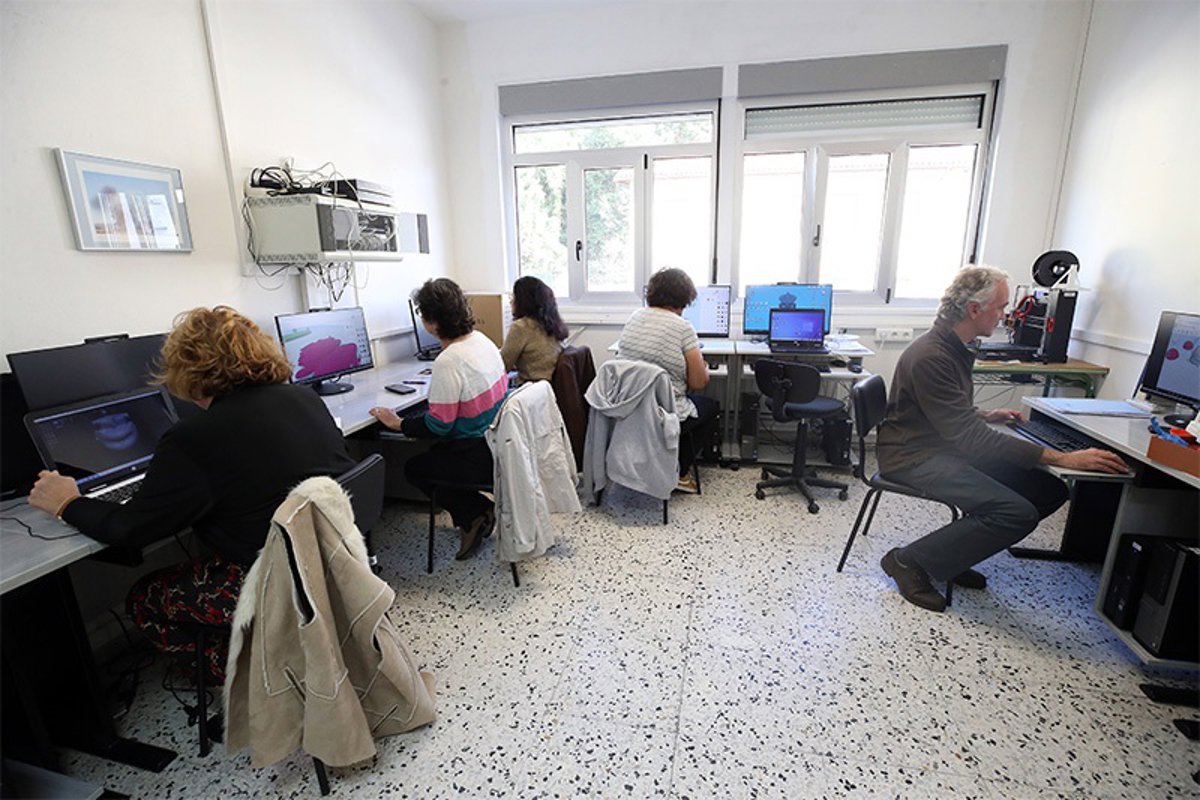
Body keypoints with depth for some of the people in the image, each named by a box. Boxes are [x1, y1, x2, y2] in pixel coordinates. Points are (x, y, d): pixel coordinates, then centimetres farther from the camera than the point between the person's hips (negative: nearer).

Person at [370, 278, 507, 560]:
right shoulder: (482, 340, 1)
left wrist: (399, 424, -6)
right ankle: (478, 513, 19)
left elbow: (439, 425, -20)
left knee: (414, 468, 13)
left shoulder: (448, 362, -25)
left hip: (482, 455, -8)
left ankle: (475, 512, 10)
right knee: (433, 453, 25)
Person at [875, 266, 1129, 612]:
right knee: (1018, 512, -22)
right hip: (913, 456, -10)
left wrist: (984, 415, 16)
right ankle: (909, 560, -9)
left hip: (944, 446, 10)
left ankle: (951, 555, 8)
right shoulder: (930, 357, -22)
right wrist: (1062, 458, -25)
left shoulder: (953, 348, 11)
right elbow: (970, 438, -25)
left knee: (1049, 490, 2)